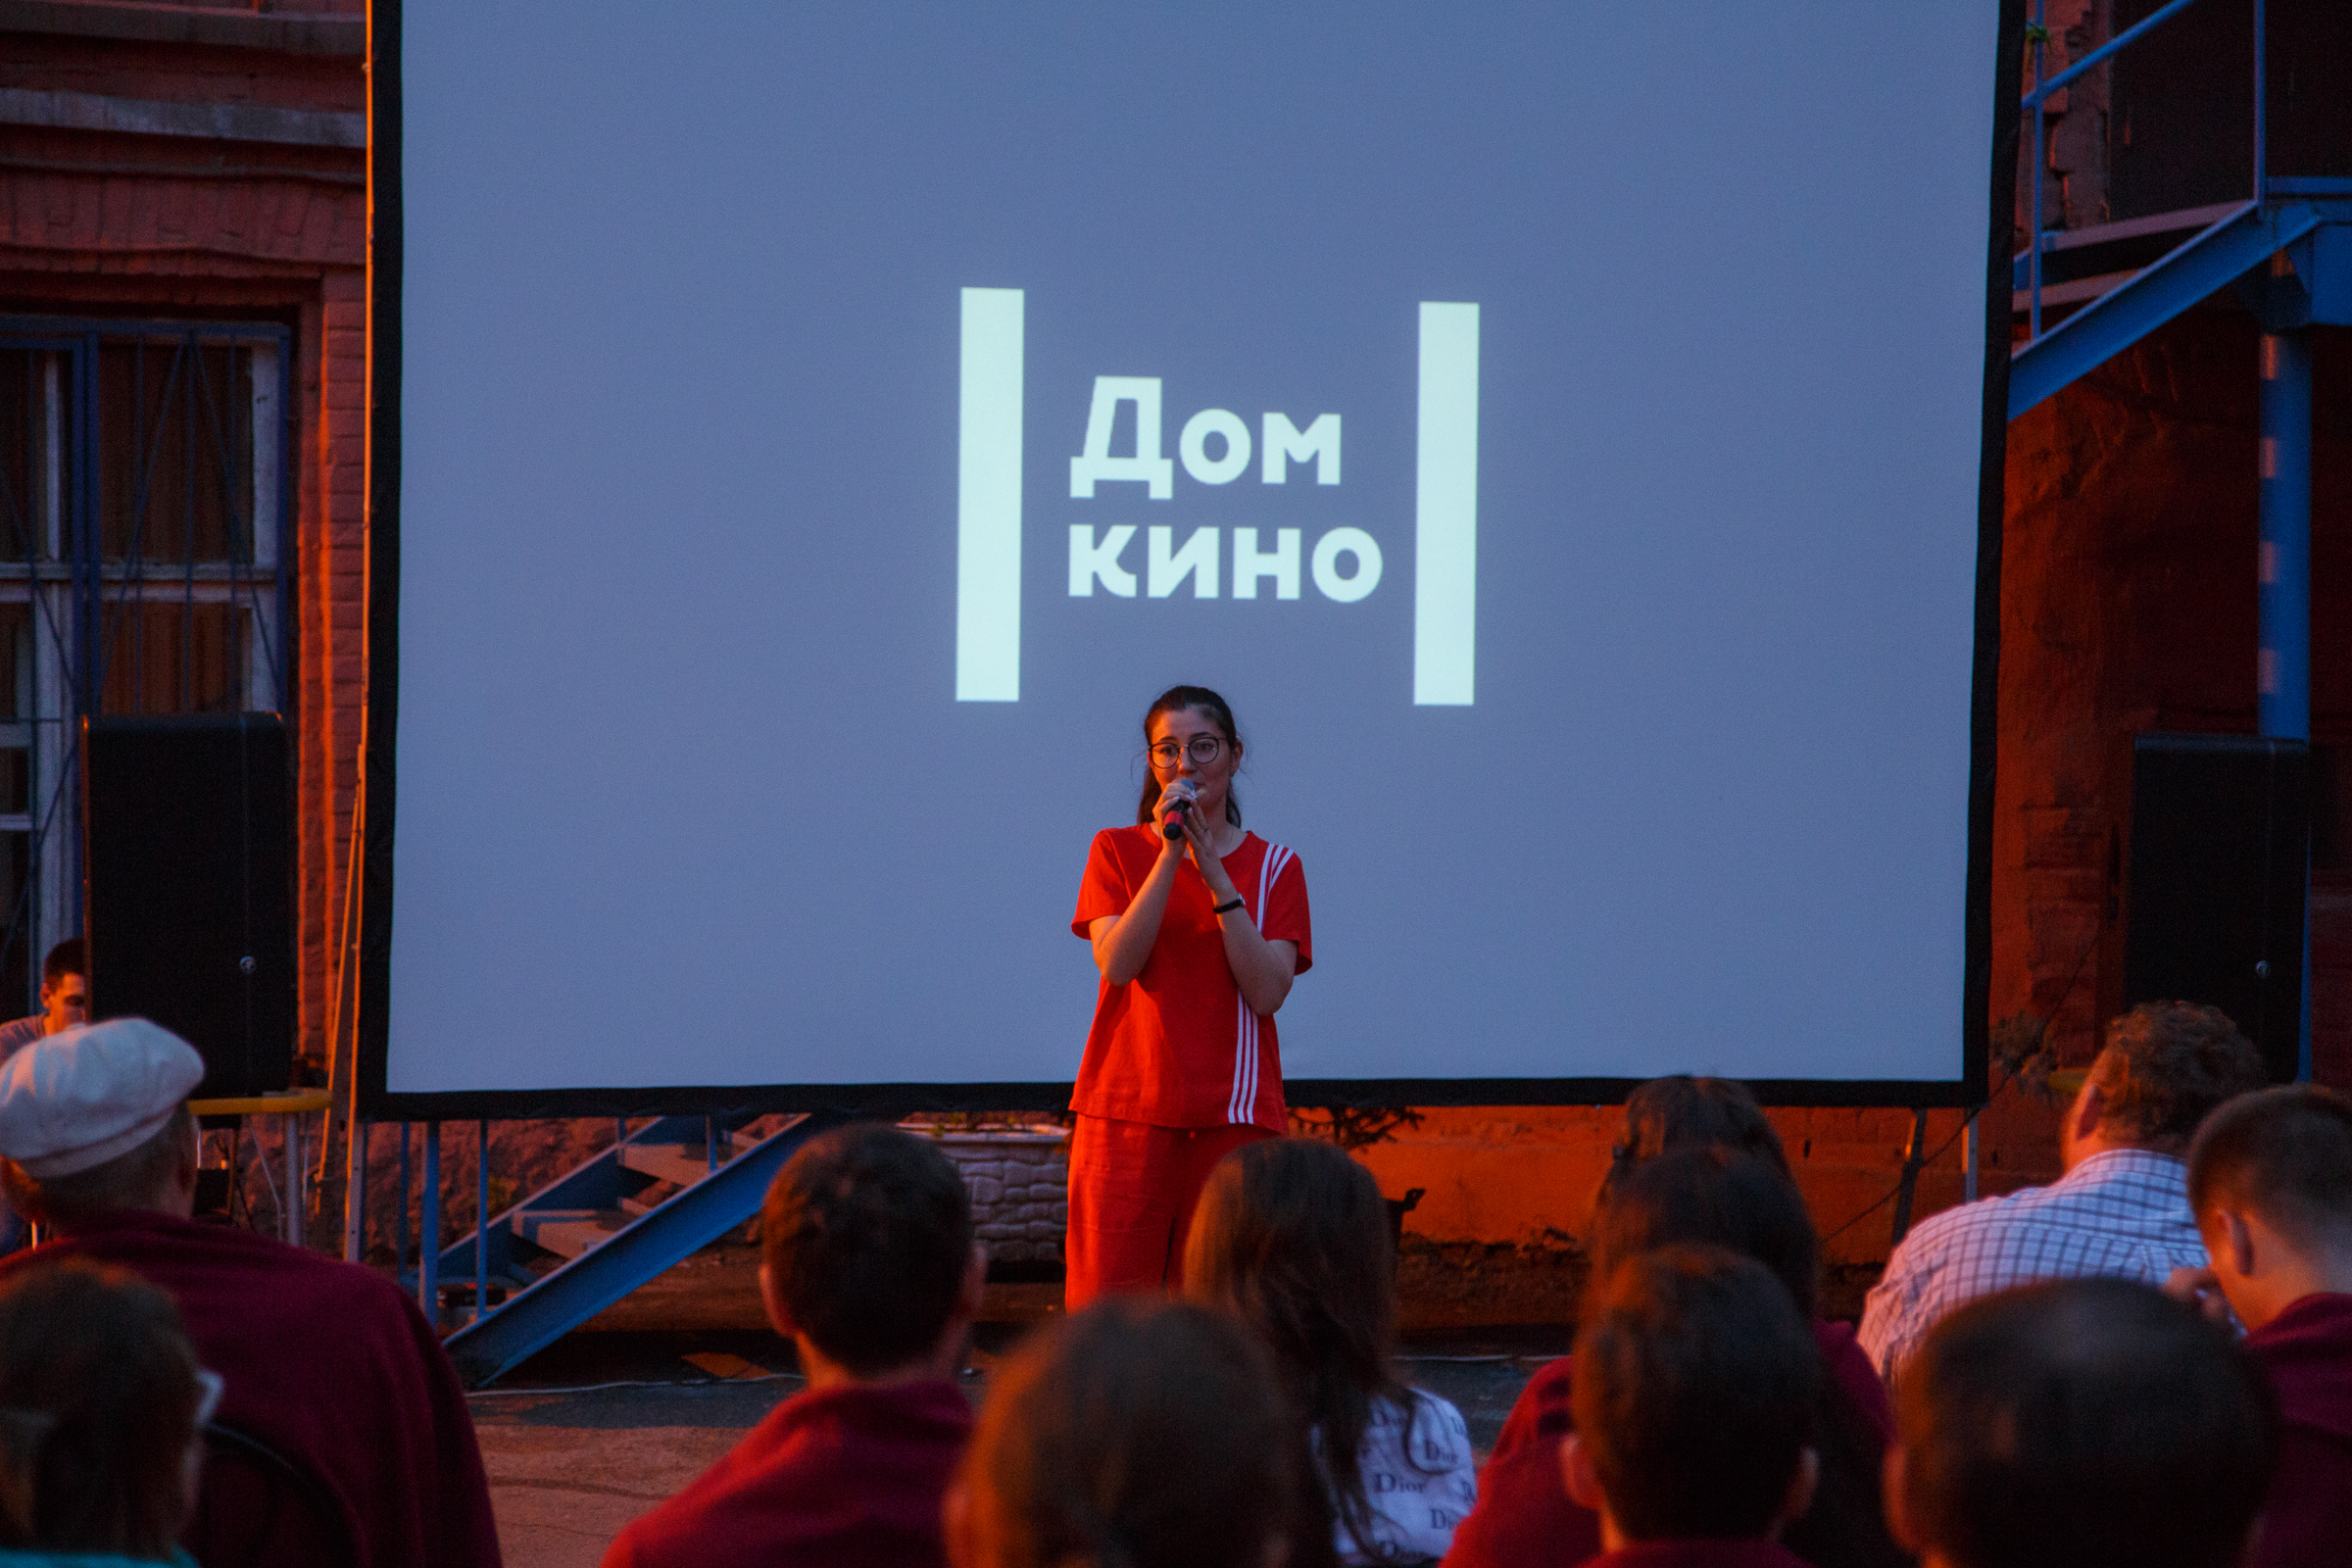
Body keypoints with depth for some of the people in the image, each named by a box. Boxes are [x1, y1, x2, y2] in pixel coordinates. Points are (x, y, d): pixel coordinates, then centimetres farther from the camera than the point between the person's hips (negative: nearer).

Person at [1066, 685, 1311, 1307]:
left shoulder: (1274, 867, 9)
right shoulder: (1118, 850, 10)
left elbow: (1268, 993, -6)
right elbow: (1117, 963, -7)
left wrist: (1215, 873, -10)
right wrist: (1169, 856, -13)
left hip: (1235, 1116, 0)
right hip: (1125, 1112, 0)